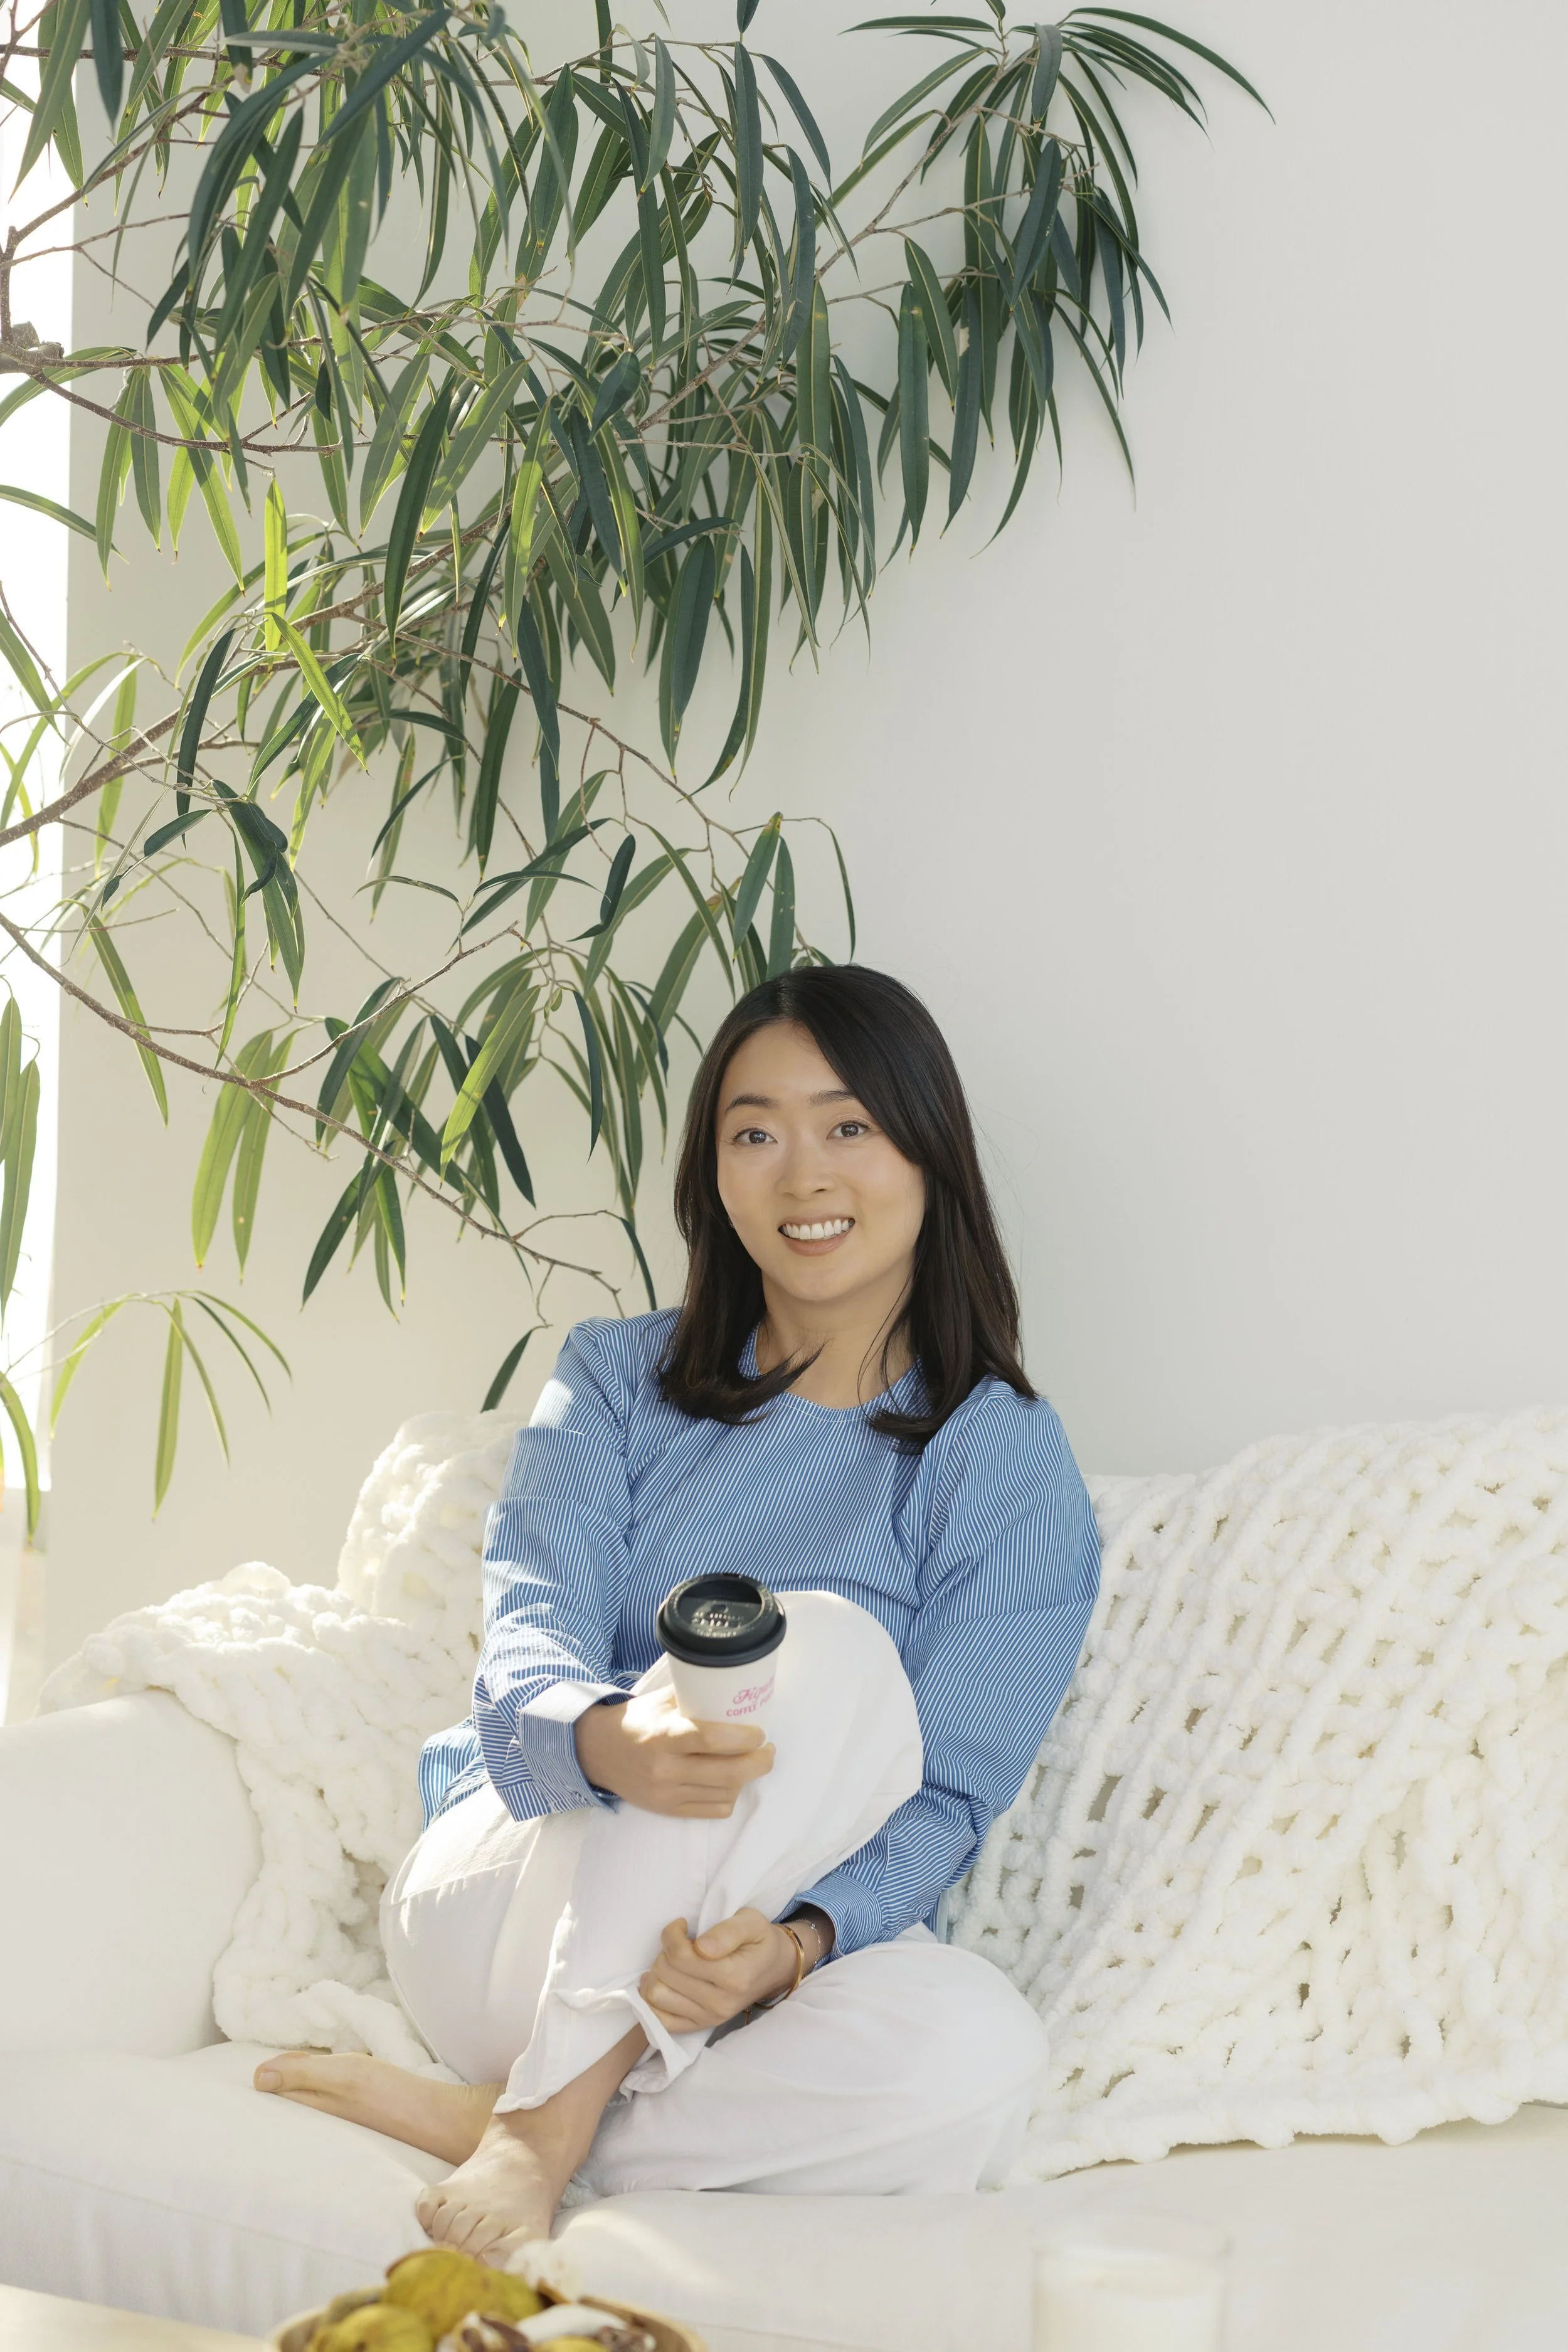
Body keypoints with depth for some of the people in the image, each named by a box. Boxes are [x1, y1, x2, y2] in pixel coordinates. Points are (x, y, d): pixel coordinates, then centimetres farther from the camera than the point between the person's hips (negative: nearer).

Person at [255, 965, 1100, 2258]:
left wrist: (793, 1941, -28)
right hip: (511, 1899, -1)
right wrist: (611, 1739, -34)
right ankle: (548, 2116, -26)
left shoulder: (1009, 1459, 3)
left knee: (982, 2057, -35)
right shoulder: (621, 1378, 9)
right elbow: (527, 1647, -7)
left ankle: (481, 2112, -22)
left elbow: (945, 1802, -6)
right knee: (827, 1649, -29)